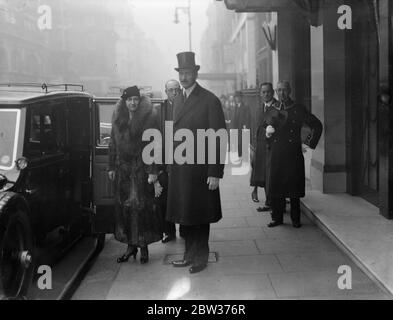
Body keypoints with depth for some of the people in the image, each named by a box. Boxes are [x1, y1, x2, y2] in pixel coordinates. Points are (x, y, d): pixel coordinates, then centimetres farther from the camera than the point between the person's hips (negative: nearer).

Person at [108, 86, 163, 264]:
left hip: (141, 170, -5)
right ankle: (131, 246, 17)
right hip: (123, 170, 5)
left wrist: (152, 172, -15)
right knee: (123, 207, 6)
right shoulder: (118, 120, 10)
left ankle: (143, 246, 7)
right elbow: (113, 145, 15)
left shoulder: (148, 119, -6)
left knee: (141, 207, -4)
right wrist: (111, 167, 10)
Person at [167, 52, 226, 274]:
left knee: (200, 215, 5)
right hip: (179, 168, 6)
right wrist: (171, 165, 8)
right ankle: (190, 255, 27)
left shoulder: (210, 101, -9)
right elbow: (176, 133, 15)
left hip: (200, 169, -6)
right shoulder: (178, 100, 13)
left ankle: (201, 257, 19)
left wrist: (215, 173, -16)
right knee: (186, 214, 13)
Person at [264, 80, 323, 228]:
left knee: (294, 188, 1)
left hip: (293, 155, -2)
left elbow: (317, 125, 10)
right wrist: (268, 133, 0)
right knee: (275, 187, 3)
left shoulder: (299, 110, 3)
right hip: (276, 154, 2)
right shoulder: (272, 111, 10)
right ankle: (277, 217, 15)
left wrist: (312, 143, 6)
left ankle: (295, 219, 13)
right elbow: (264, 129, 22)